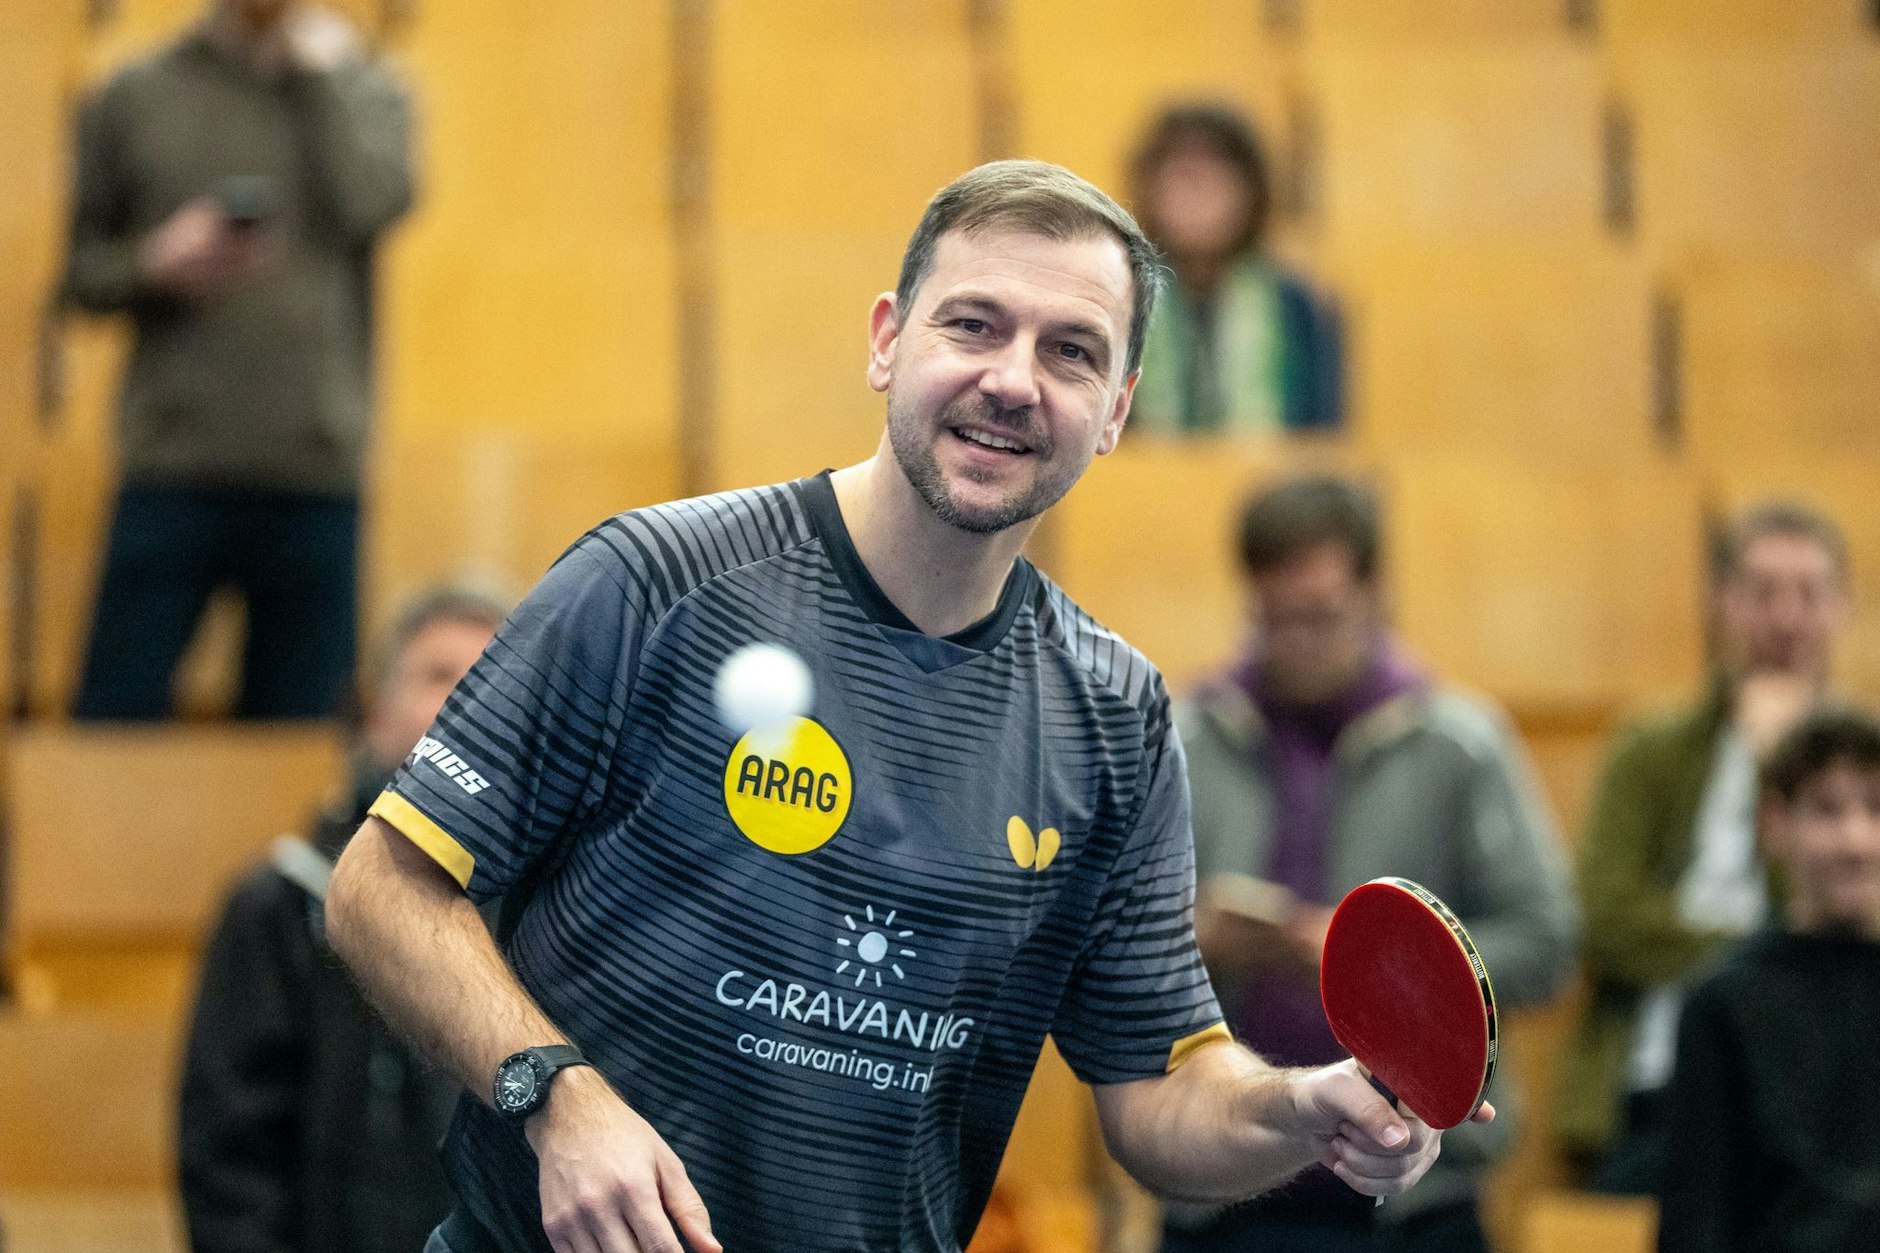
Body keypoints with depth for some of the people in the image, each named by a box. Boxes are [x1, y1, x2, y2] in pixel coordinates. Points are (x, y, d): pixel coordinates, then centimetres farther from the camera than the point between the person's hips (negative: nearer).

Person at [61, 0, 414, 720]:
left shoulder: (361, 90, 11)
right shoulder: (134, 96, 10)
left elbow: (374, 202, -10)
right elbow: (79, 270, 10)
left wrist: (321, 69, -1)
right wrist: (154, 264, -10)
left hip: (319, 474, 0)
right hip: (171, 471, 0)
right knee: (115, 716, -3)